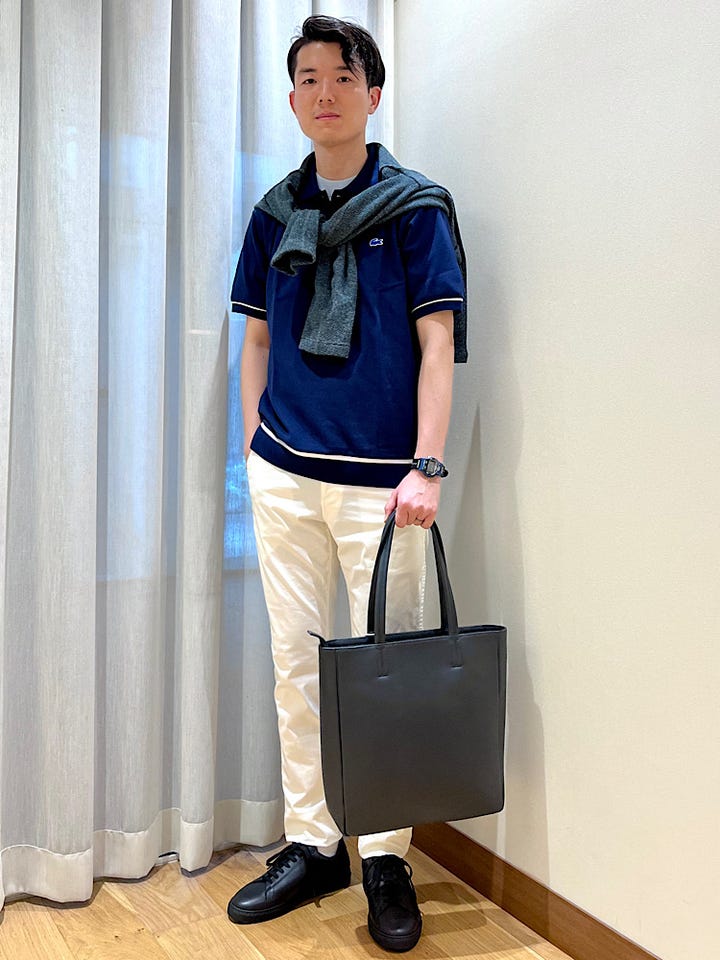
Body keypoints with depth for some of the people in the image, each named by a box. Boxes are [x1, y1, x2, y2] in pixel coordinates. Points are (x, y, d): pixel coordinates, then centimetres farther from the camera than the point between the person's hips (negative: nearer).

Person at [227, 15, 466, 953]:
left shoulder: (415, 205, 1)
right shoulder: (275, 211, 13)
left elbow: (438, 342, -4)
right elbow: (257, 337, 15)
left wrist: (427, 465, -12)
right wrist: (252, 444, 8)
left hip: (378, 479, -4)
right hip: (285, 471, 4)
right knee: (296, 660, 9)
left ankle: (386, 858, 21)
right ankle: (310, 843, 25)